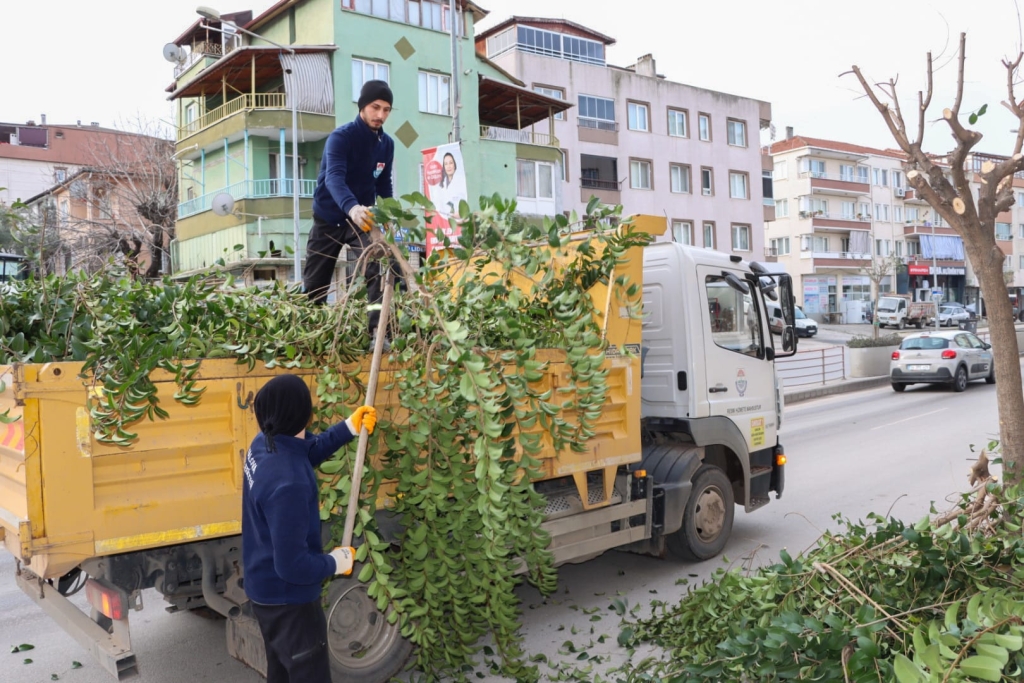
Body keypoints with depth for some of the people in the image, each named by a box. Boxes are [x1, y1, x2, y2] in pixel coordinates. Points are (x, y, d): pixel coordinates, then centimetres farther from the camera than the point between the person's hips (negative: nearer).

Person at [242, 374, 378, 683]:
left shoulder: (263, 444, -9)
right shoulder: (288, 483, -36)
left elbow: (307, 452, 15)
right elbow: (293, 566, -32)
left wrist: (349, 428, 7)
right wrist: (335, 562, -15)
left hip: (263, 588, 9)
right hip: (287, 597, -9)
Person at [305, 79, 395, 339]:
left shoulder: (387, 144, -1)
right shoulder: (341, 137, -19)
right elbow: (334, 177, -36)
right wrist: (352, 207, -54)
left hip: (362, 220, 3)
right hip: (328, 219, -3)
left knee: (377, 271, -20)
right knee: (314, 285, 6)